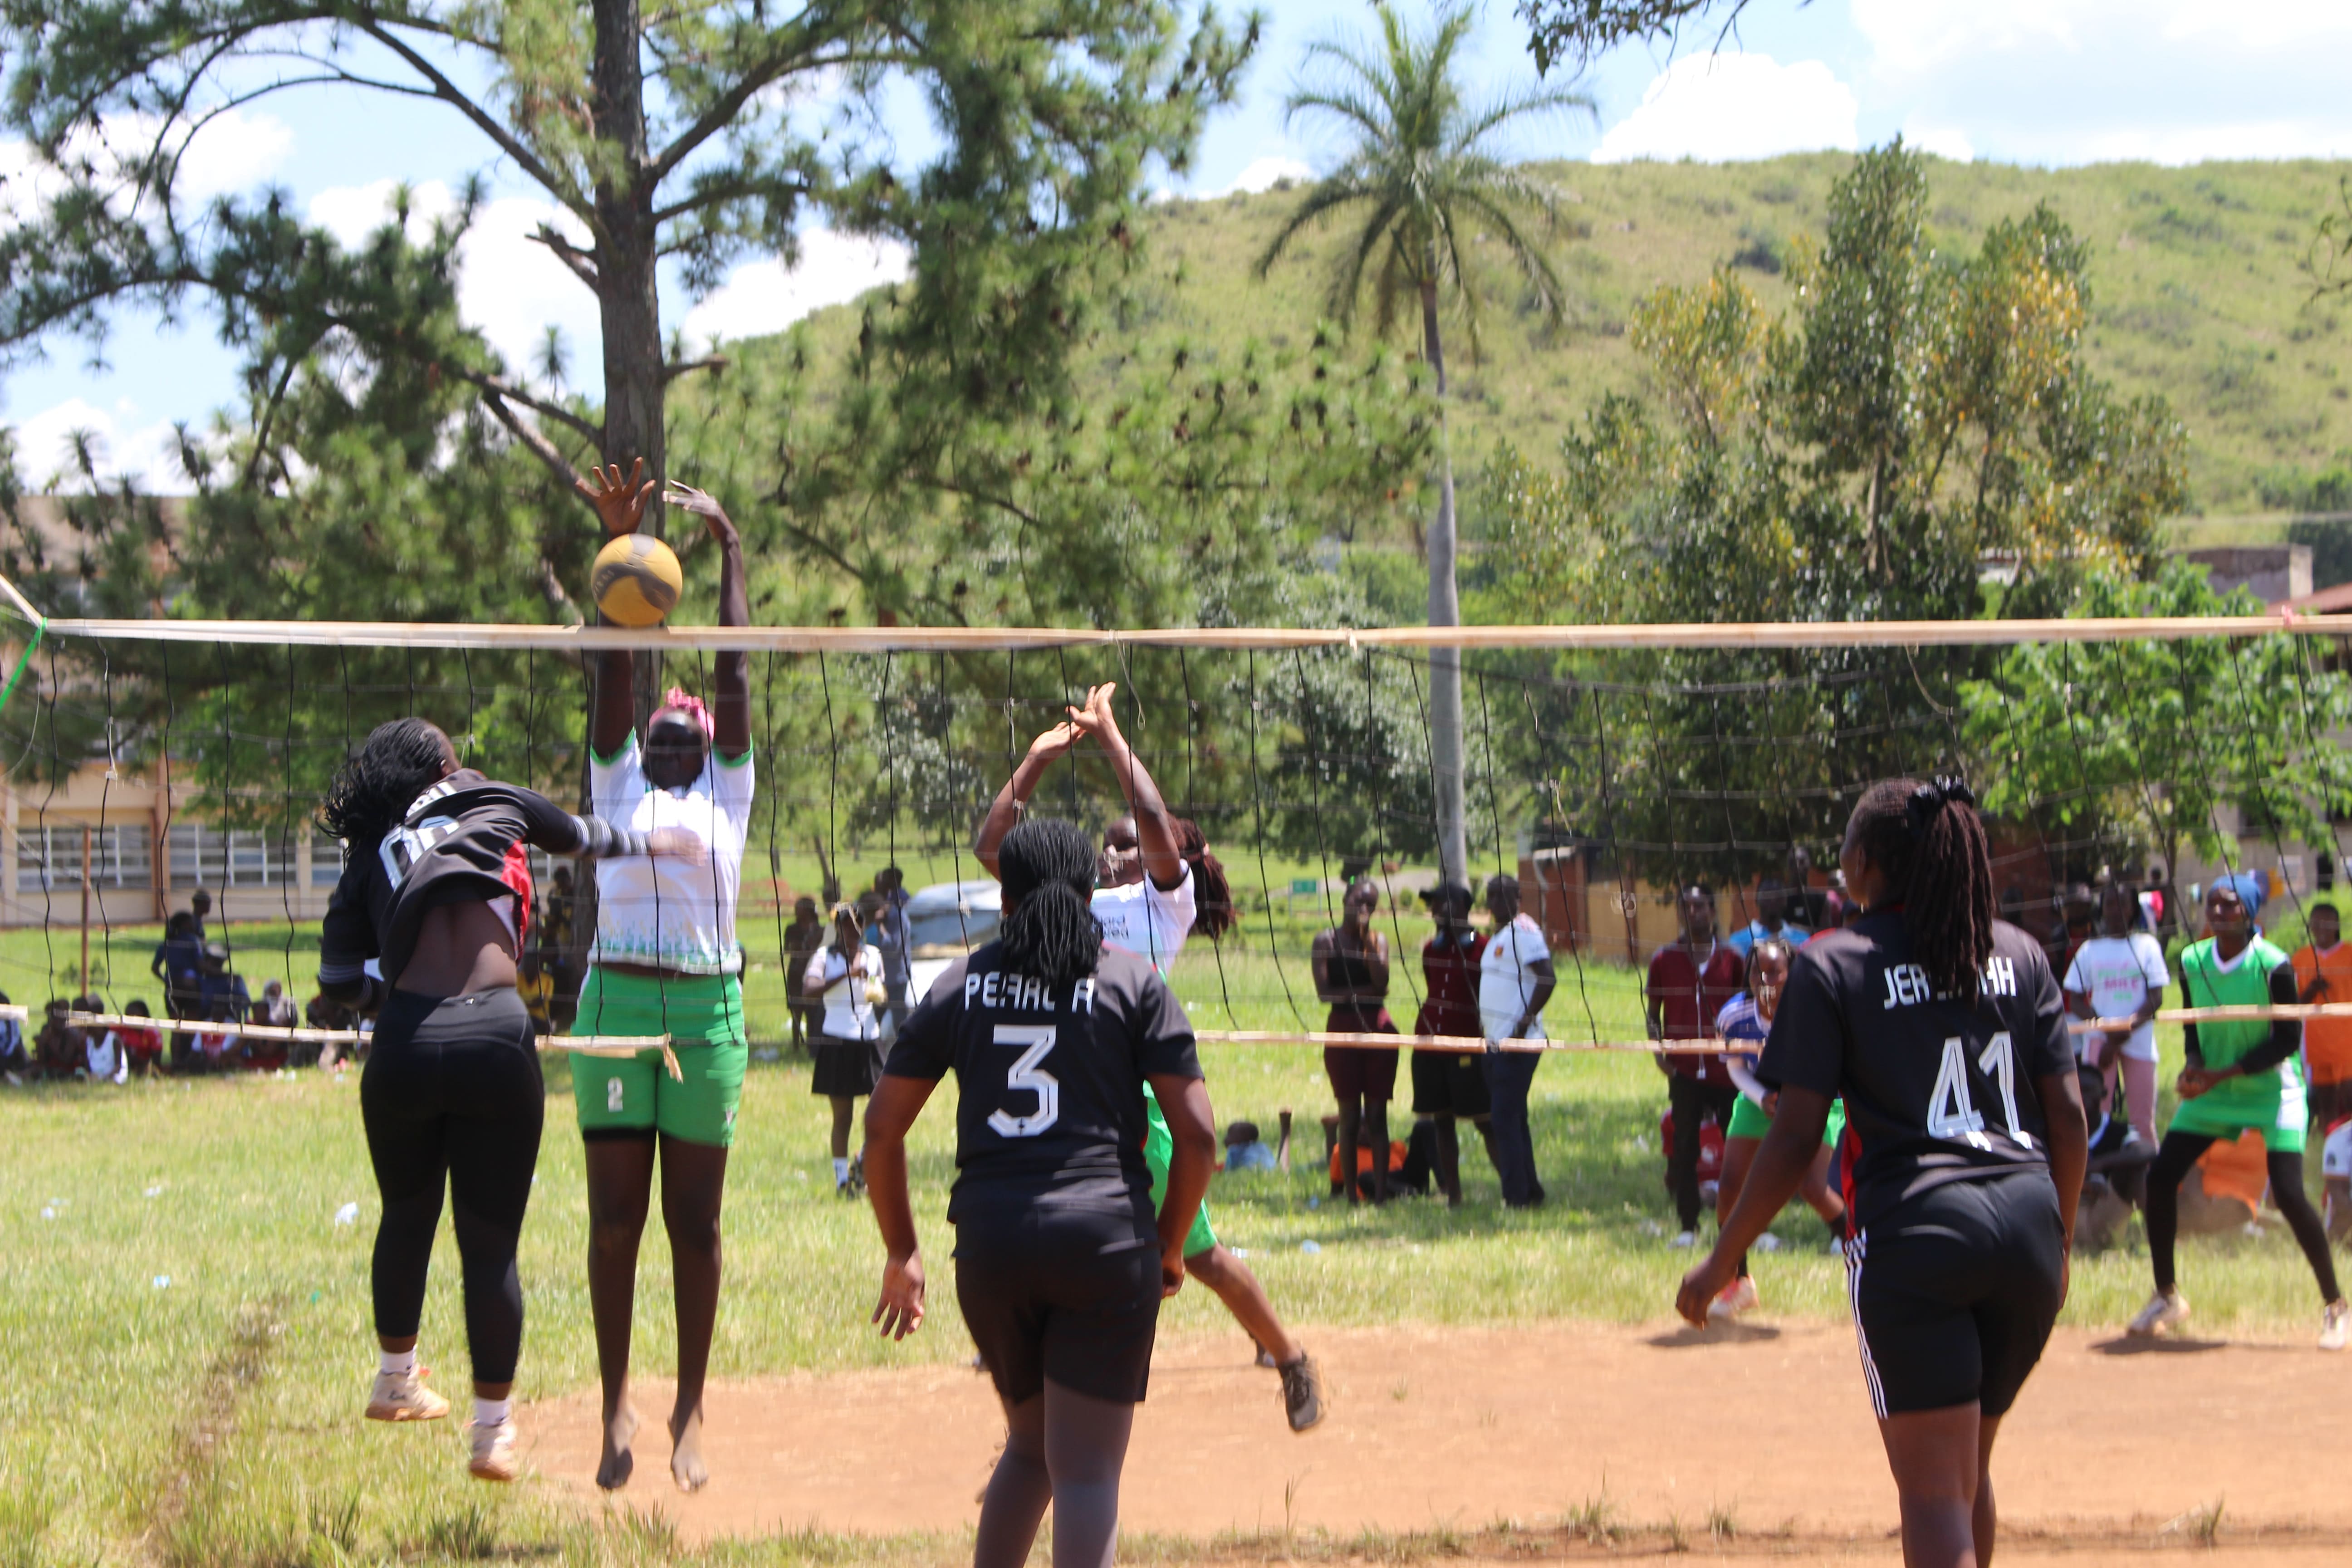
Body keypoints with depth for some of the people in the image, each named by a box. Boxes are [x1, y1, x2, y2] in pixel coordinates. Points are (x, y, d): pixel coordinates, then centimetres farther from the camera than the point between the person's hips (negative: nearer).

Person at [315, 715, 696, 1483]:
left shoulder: (371, 856, 18)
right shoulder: (494, 803, 15)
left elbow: (339, 976, 12)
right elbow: (577, 837, 35)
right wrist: (647, 843, 53)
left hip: (404, 1046, 2)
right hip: (495, 1041, -2)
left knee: (407, 1217, 25)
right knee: (491, 1242, 6)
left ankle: (397, 1379, 40)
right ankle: (493, 1428, 11)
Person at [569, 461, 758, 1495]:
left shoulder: (727, 791, 13)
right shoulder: (617, 784, 13)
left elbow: (733, 672, 10)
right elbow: (616, 672, 7)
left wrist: (728, 548, 8)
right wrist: (620, 545, 0)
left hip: (708, 1010, 0)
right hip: (616, 1001, 0)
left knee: (695, 1220, 3)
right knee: (616, 1220, 0)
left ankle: (689, 1412, 10)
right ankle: (616, 1405, 8)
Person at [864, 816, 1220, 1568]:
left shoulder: (962, 983, 12)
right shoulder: (1132, 978, 4)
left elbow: (882, 1127, 11)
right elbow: (1197, 1134, -2)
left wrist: (902, 1253, 21)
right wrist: (1170, 1245, 12)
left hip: (988, 1243, 3)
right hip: (1105, 1234, -3)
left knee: (1031, 1445, 24)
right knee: (1086, 1471, -2)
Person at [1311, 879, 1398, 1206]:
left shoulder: (1379, 940, 8)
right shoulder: (1326, 941, 3)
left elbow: (1381, 983, -9)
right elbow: (1324, 993, -6)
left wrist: (1367, 939, -12)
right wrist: (1364, 991, -9)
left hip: (1378, 1028, 1)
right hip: (1343, 1028, -1)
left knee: (1377, 1116, 0)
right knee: (1350, 1116, -1)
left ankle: (1380, 1192, -1)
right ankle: (1351, 1194, 2)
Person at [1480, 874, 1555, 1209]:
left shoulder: (1523, 931, -12)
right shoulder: (1497, 936, 18)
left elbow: (1547, 979, -20)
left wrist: (1526, 1022, -22)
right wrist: (1484, 1023, 15)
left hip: (1517, 1043, -10)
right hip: (1496, 1042, 10)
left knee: (1506, 1120, -10)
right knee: (1512, 1120, 14)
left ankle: (1518, 1198, -8)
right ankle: (1530, 1191, 21)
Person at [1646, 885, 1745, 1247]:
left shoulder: (1732, 959, 6)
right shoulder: (1664, 959, 6)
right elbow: (1653, 1010, 13)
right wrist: (1660, 1053, -1)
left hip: (1727, 1070, 0)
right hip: (1686, 1069, 0)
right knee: (1684, 1149, -1)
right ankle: (1688, 1226, 5)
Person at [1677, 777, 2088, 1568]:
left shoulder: (1831, 967, -1)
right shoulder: (2019, 954, 12)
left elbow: (1796, 1140, -5)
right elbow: (2067, 1115, 11)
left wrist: (1720, 1264, 3)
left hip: (1912, 1231, -5)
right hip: (2027, 1226, 5)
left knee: (1935, 1490, -4)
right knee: (1970, 1472, 21)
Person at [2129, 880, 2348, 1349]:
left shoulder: (2274, 966, -19)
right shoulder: (2191, 962, -4)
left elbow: (2287, 1040, -16)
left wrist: (2223, 1075, -22)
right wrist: (2194, 1066, -13)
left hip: (2272, 1089, -5)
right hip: (2211, 1091, 5)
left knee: (2288, 1195, -19)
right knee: (2160, 1177, -3)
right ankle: (2167, 1297, 15)